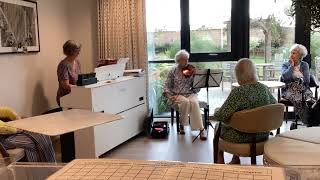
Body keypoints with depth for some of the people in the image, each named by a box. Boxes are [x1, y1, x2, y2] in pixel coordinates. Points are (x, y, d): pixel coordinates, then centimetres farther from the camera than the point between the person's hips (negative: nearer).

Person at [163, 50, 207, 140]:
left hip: (190, 94, 1)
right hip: (177, 95, -1)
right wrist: (169, 96, -15)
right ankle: (182, 124, -11)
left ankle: (201, 129, -27)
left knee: (194, 103, -32)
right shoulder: (173, 71, 2)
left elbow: (197, 88, 2)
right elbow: (167, 85, 2)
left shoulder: (191, 70, 4)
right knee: (185, 102, -34)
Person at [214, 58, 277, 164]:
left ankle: (220, 162, 34)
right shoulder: (264, 88, -7)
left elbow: (221, 116, -28)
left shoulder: (238, 92, -27)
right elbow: (274, 104, 12)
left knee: (219, 127, 24)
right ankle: (236, 160, 40)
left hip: (243, 137, -6)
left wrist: (215, 114, -6)